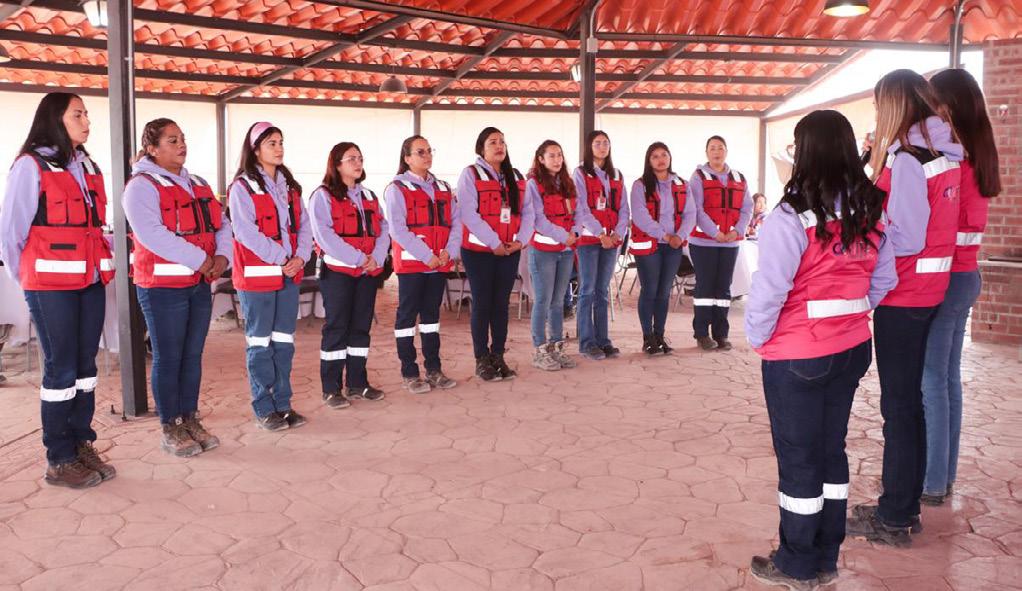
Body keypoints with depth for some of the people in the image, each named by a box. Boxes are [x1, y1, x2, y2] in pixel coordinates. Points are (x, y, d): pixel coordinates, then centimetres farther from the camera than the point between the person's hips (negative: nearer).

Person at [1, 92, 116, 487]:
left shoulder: (88, 168, 15)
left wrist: (99, 267, 10)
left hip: (90, 282, 6)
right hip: (51, 286, -6)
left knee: (85, 364, 9)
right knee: (61, 368, -2)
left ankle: (82, 445, 19)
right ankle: (59, 460, 8)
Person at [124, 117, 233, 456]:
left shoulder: (198, 185, 17)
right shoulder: (142, 185, -7)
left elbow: (221, 224, 13)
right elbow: (151, 233, -20)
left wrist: (222, 256, -7)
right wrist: (199, 259, -20)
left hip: (200, 284, 7)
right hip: (163, 286, -7)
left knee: (193, 355, 12)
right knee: (168, 358, 0)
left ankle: (190, 420, 22)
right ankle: (170, 429, 9)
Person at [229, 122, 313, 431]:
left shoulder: (289, 185, 15)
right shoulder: (243, 186, -6)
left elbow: (303, 224, 10)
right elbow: (246, 231, -16)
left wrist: (301, 256, -7)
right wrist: (280, 257, -17)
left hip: (290, 275, 6)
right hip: (257, 275, -6)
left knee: (284, 341, 11)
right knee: (260, 343, 2)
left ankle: (283, 403, 19)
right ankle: (264, 408, 9)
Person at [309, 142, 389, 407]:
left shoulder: (369, 196, 17)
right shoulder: (323, 196, -4)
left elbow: (382, 230, 8)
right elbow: (324, 235, -15)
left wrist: (377, 258, -10)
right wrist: (357, 259, -18)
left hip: (369, 272, 6)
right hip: (337, 271, -6)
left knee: (361, 326, 10)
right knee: (336, 328, -2)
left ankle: (357, 384, 19)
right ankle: (331, 388, 5)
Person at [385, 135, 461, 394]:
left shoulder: (443, 188, 15)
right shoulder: (397, 188, -3)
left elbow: (455, 221, 8)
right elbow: (398, 229, -13)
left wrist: (450, 251, -8)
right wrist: (426, 256, -17)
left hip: (441, 263, 6)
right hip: (411, 263, -5)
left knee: (432, 313, 12)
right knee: (407, 314, 1)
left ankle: (433, 369, 19)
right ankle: (409, 373, 7)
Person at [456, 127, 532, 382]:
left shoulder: (516, 177, 14)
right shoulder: (471, 174, -4)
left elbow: (527, 211, 8)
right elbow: (468, 213, -14)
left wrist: (521, 239, -9)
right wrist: (494, 242, -17)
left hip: (510, 251, 5)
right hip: (479, 251, -5)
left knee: (501, 304, 9)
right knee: (482, 304, 0)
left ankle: (498, 356, 17)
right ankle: (482, 360, 8)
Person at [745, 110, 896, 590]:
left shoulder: (791, 217, -20)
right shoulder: (871, 210, 0)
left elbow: (768, 291, -19)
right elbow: (883, 279, 6)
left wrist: (757, 337, -4)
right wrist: (850, 315, 13)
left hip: (797, 355, -6)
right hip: (852, 348, 6)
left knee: (798, 456, 8)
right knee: (831, 448, 17)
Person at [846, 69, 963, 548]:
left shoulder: (907, 159, -17)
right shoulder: (945, 153, 10)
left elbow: (906, 238, -21)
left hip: (902, 293, -9)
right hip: (929, 288, 9)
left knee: (898, 403, -1)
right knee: (909, 397, 16)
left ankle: (894, 518, 9)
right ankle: (905, 506, 27)